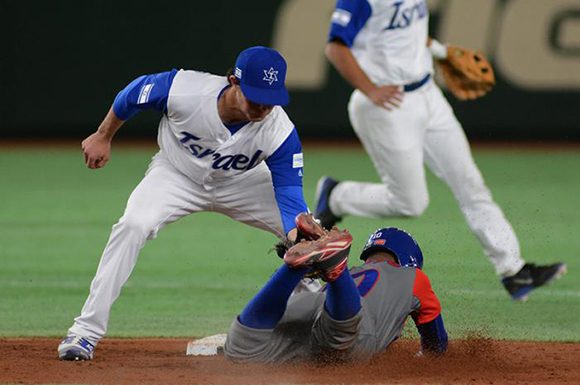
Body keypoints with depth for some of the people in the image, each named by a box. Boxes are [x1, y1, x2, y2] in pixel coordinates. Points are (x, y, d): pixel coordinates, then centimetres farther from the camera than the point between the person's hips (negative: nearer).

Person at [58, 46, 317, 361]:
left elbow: (290, 195, -35)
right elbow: (134, 93, -14)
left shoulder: (280, 132, -33)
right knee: (133, 225, -29)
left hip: (241, 182, 2)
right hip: (177, 175, -2)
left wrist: (299, 237, -57)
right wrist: (103, 137, 0)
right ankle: (86, 332, -22)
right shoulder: (183, 90, -35)